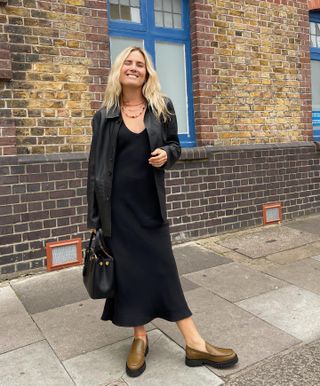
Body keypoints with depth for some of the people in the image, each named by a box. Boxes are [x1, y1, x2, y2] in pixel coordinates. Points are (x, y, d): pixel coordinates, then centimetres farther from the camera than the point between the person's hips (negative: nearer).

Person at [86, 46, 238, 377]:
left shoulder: (162, 107, 4)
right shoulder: (104, 114, 2)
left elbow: (174, 144, 13)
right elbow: (96, 164, 2)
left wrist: (166, 154, -13)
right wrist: (95, 212, -2)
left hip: (150, 200, 1)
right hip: (118, 202, 0)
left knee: (163, 265, 3)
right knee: (128, 266, 5)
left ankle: (194, 343, 11)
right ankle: (139, 338, 22)